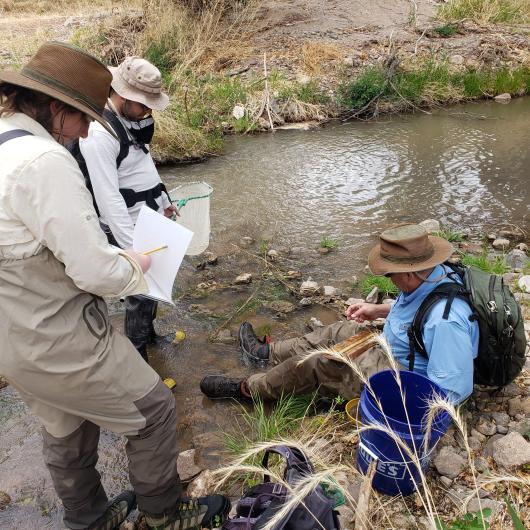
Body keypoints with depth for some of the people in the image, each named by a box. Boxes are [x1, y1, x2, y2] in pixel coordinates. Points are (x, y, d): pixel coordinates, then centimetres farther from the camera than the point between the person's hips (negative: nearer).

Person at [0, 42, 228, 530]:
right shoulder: (44, 160, -25)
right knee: (153, 410, 11)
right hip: (59, 341, -9)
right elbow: (94, 271, -26)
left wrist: (112, 256, 9)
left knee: (66, 429, 27)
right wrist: (133, 267, -4)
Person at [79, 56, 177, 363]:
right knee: (140, 293, 0)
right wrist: (132, 247, -28)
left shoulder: (132, 119, 6)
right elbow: (108, 199, -26)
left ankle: (148, 331, 41)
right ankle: (136, 355, 18)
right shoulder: (98, 133, -23)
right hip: (130, 228, -9)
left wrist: (165, 200, 23)